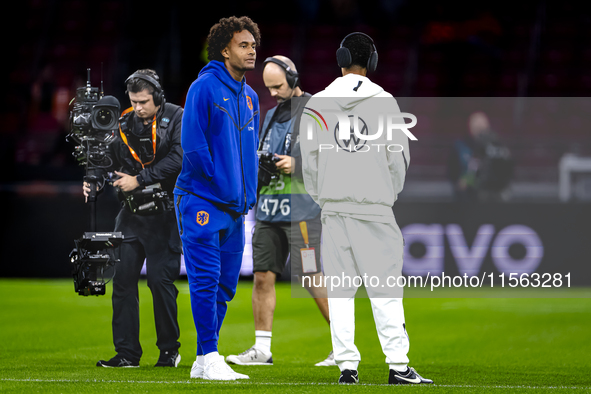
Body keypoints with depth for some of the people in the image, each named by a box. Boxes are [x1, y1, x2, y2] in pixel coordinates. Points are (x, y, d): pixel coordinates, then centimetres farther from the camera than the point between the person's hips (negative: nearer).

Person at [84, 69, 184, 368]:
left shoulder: (177, 118, -4)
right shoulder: (124, 124, 10)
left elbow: (178, 159, -15)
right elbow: (111, 160, 13)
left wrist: (138, 179, -17)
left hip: (164, 213, -5)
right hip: (131, 212, 5)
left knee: (160, 280, -5)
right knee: (122, 278, 1)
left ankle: (169, 349, 10)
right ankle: (127, 353, 6)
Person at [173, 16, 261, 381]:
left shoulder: (250, 97, 15)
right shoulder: (204, 88, -8)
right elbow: (193, 145, -12)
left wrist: (249, 194, 12)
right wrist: (218, 186, -10)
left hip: (236, 207, 7)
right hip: (202, 199, -7)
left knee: (225, 283, 7)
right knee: (206, 279, -9)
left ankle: (204, 361, 14)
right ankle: (209, 358, -7)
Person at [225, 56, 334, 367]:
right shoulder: (272, 115, 20)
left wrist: (297, 164, -19)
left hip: (301, 209, -7)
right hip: (269, 209, 7)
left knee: (313, 278, -9)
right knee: (263, 275, 3)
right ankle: (261, 349, 8)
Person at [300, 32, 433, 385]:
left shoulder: (318, 104, 2)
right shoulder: (384, 101, -3)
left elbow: (309, 157, 5)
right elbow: (399, 156, -1)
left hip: (333, 205, 2)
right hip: (375, 202, -2)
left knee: (339, 289, 6)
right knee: (385, 287, 0)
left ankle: (347, 365, 2)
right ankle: (398, 365, -4)